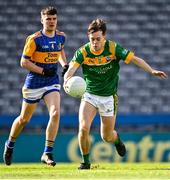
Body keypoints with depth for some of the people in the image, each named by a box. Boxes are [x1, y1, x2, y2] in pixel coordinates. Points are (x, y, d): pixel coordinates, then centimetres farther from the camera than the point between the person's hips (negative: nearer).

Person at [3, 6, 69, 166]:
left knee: (55, 113, -19)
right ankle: (10, 144, 37)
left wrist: (65, 65, 7)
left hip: (52, 82, 3)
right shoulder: (34, 39, -13)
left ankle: (47, 153, -12)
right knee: (24, 119, 10)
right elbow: (24, 62, -12)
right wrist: (43, 71, -20)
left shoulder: (61, 37, 3)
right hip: (34, 83, -3)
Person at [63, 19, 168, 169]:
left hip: (109, 97, 0)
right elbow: (72, 68, -28)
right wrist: (67, 79, -51)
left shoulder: (113, 48, -15)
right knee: (83, 128, -20)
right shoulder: (83, 52, -15)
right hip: (89, 95, 0)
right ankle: (85, 161, 2)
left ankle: (116, 138, 46)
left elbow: (134, 59, -15)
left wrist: (152, 71, -28)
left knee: (107, 137, 7)